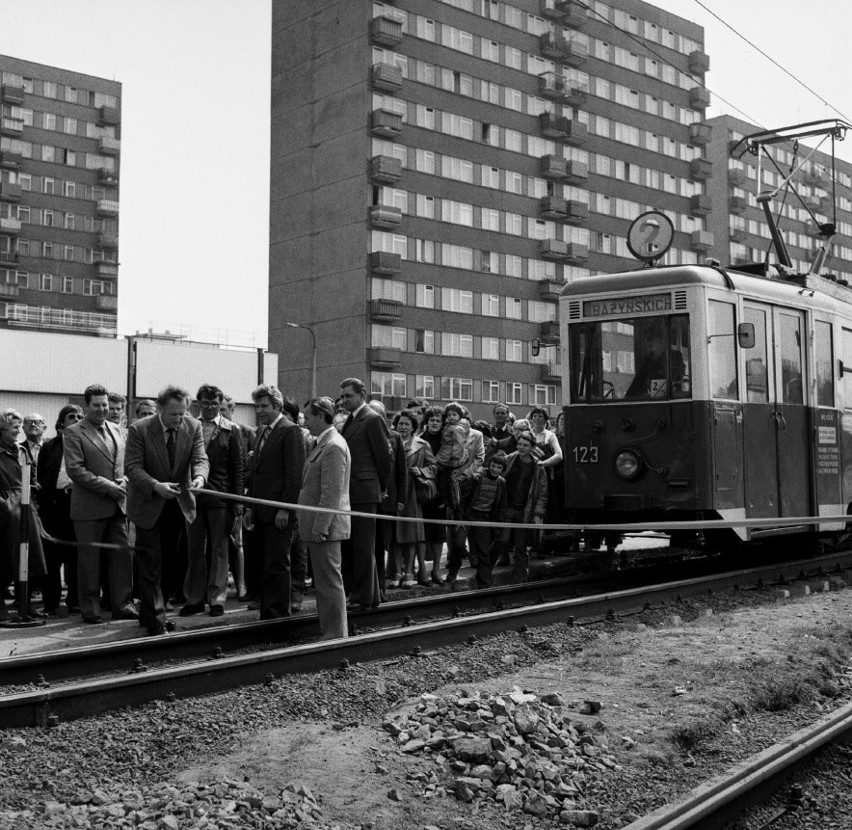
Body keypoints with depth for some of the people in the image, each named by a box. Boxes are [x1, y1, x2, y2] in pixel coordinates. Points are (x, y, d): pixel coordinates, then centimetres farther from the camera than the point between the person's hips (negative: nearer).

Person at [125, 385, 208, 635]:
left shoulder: (193, 427, -4)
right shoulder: (139, 430, -14)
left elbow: (200, 459, -9)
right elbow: (132, 467, -17)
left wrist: (199, 477, -32)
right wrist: (156, 486, -33)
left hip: (179, 505, 4)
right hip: (149, 505, -4)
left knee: (167, 564, 14)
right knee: (151, 567, -4)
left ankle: (148, 614, 30)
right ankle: (155, 623, -1)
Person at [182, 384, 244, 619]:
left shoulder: (230, 430, 1)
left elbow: (237, 466, 1)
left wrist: (238, 499, -4)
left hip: (220, 497, -2)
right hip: (193, 496, 2)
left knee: (218, 550, 4)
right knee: (195, 549, 7)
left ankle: (217, 599, 11)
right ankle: (194, 598, 15)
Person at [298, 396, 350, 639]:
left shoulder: (333, 447, -16)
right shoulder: (323, 444, 16)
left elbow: (332, 492, -21)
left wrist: (320, 526, -21)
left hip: (325, 527, -10)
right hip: (318, 525, 10)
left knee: (330, 582, -5)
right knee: (324, 582, 15)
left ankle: (336, 634, 1)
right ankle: (328, 631, 23)